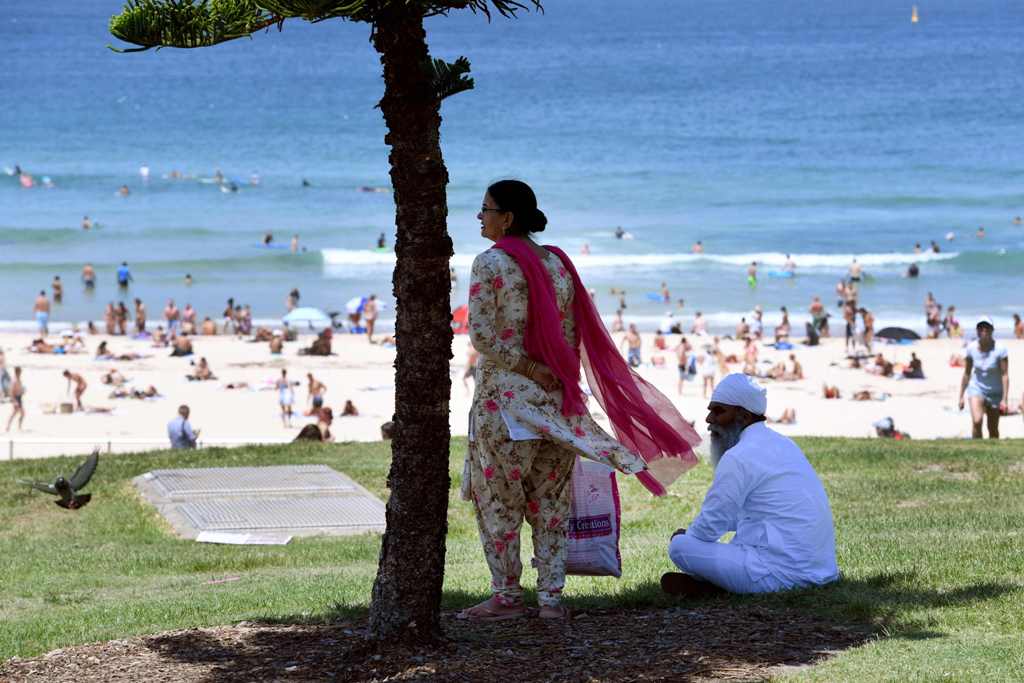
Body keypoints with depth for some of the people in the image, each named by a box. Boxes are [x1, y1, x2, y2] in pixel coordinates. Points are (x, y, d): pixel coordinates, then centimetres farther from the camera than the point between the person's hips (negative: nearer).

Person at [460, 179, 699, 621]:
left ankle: (506, 595, 6)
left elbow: (481, 333, -16)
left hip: (505, 394, -5)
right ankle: (551, 596, 8)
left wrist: (528, 367, -12)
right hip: (555, 399, 6)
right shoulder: (558, 264, 8)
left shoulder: (490, 263, -9)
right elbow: (572, 336, 8)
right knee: (550, 500, 9)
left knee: (497, 499, 5)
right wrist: (554, 375, 12)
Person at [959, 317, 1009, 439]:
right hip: (976, 389, 1)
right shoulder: (971, 348, -8)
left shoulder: (1000, 350, -17)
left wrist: (1004, 399, -19)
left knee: (993, 429, 6)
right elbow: (966, 374, 3)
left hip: (995, 392, -1)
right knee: (976, 421, -22)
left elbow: (1005, 375, -15)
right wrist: (961, 396, 6)